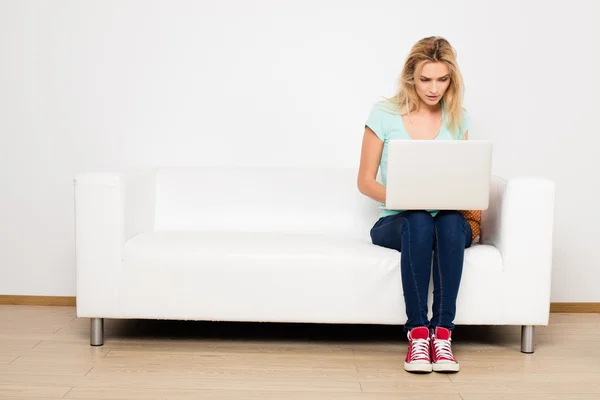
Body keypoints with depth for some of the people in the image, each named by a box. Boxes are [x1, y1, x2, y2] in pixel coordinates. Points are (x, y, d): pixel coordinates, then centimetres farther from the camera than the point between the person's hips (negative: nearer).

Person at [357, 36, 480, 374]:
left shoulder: (458, 118, 7)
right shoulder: (385, 114, -1)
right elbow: (366, 182, 1)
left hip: (451, 222, 2)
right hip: (395, 222, -2)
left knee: (450, 221, -35)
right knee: (419, 220, -38)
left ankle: (443, 331, -33)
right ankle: (417, 332, -33)